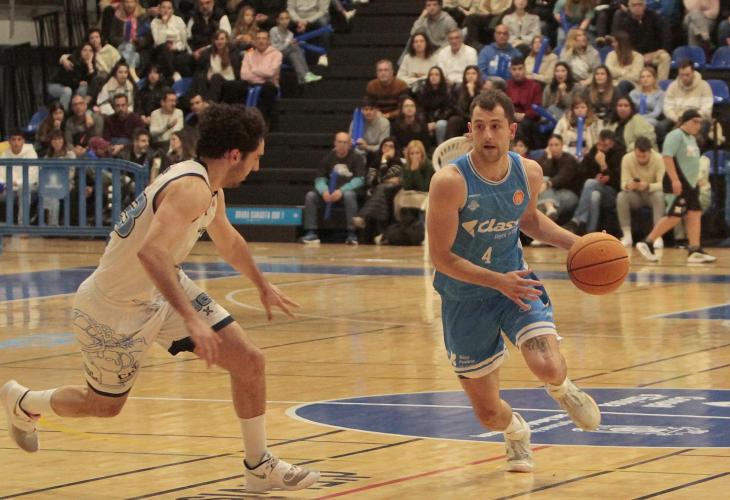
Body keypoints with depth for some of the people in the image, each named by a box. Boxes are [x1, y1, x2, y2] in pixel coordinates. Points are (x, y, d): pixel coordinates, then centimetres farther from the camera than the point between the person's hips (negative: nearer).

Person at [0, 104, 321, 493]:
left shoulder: (210, 189, 1)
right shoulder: (191, 188, -31)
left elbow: (228, 241, 23)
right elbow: (151, 251, -46)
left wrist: (262, 285, 37)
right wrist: (191, 318, -50)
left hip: (162, 288, 9)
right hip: (114, 310, -9)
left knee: (249, 362, -2)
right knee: (105, 404, 14)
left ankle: (260, 467, 13)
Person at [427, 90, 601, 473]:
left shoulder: (529, 173, -9)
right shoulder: (450, 182, -24)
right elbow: (441, 257, -22)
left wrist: (576, 243, 0)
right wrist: (498, 281, -31)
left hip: (515, 280, 2)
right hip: (465, 298, -2)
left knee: (548, 368, -25)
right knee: (488, 413, 4)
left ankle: (562, 391, 16)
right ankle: (516, 432, 44)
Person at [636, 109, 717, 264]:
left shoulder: (691, 138, 17)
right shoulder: (676, 136, -13)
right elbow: (667, 156, -22)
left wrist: (696, 180, 23)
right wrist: (675, 180, -28)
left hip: (691, 184, 10)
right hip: (678, 184, -10)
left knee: (695, 215, 4)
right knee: (674, 217, -10)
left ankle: (695, 251, 4)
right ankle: (647, 244, -2)